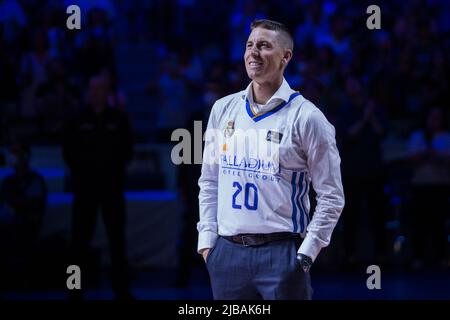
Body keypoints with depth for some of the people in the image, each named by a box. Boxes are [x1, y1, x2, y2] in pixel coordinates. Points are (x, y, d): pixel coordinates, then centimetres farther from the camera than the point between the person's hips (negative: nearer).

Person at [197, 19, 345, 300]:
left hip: (281, 253, -4)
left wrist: (306, 255, -8)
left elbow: (331, 196, -3)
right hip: (227, 252, 4)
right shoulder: (223, 109, 10)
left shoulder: (306, 117, -4)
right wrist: (207, 240, 8)